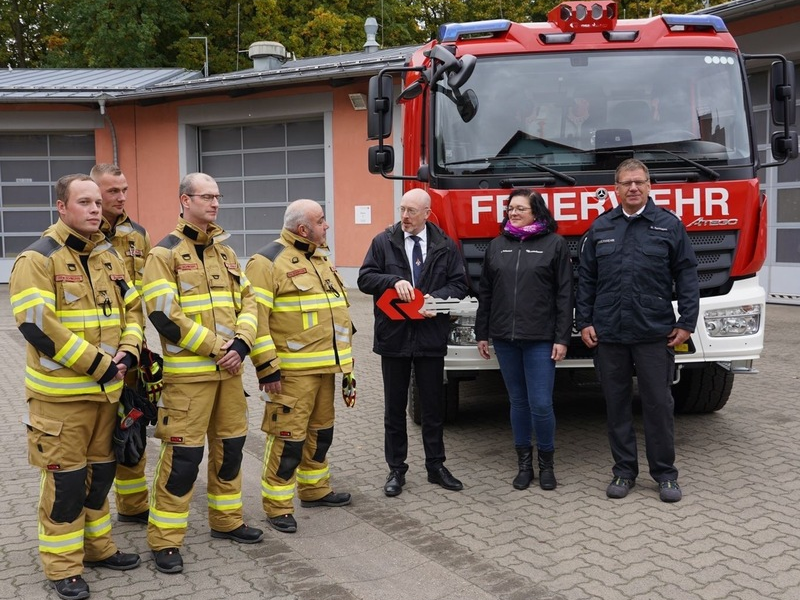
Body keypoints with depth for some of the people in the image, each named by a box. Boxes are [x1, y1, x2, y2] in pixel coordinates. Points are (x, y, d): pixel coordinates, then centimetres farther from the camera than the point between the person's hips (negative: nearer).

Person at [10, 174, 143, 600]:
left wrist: (127, 352, -5)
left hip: (107, 388, 7)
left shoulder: (109, 256, 11)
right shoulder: (37, 258, -11)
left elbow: (132, 308, 15)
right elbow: (36, 325, -21)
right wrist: (97, 364, -19)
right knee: (65, 477, 1)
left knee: (100, 471, 16)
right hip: (61, 392, -7)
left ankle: (97, 546, 32)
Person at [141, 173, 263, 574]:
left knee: (230, 447, 15)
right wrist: (215, 348, -15)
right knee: (183, 455, -5)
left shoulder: (225, 252, 14)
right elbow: (164, 315, -15)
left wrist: (241, 343, -8)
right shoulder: (165, 254, -7)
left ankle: (226, 521, 31)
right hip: (188, 373, -7)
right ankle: (164, 540, 7)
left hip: (228, 369, 7)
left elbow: (247, 300, 10)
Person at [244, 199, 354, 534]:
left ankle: (314, 489, 35)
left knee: (321, 431, 19)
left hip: (324, 367, 9)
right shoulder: (268, 262, -12)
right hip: (292, 370, -8)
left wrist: (344, 356, 21)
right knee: (288, 437, -4)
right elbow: (255, 318, -18)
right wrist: (267, 367, -20)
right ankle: (277, 506, 8)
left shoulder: (321, 259, 15)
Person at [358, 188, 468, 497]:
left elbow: (459, 284, 3)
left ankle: (436, 466, 25)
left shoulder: (445, 246, 3)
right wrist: (394, 281, -20)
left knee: (433, 405, 11)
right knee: (394, 407, 9)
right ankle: (396, 469, 20)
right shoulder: (383, 242, 1)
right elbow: (365, 278, -2)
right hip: (393, 336, 0)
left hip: (431, 337, 0)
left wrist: (437, 297, -16)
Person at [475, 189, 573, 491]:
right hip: (504, 338, 4)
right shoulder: (497, 246, 11)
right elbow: (485, 293, 13)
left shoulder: (554, 244, 0)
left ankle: (546, 462, 16)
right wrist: (482, 334, 10)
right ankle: (524, 463, 21)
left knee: (540, 404, -4)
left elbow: (564, 294, -3)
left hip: (540, 339, -3)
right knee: (518, 402, 10)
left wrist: (562, 338, -8)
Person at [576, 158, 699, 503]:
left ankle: (665, 474, 17)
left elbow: (686, 276, 1)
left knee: (658, 404, 4)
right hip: (607, 335, 2)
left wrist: (686, 323, -5)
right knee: (616, 405, 9)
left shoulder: (669, 225, 2)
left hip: (655, 333, -2)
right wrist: (584, 322, 2)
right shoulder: (600, 228, 8)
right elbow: (585, 279, 9)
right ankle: (624, 471, 21)